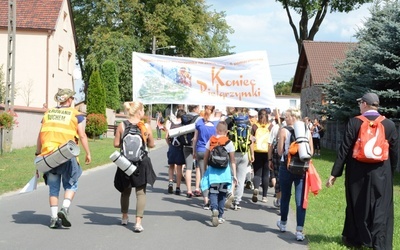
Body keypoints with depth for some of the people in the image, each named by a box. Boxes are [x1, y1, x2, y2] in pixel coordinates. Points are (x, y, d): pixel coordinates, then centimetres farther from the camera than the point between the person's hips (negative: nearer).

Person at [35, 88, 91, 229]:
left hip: (48, 155, 4)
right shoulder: (76, 114, 2)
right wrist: (88, 154, 4)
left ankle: (54, 217, 9)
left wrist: (38, 154, 18)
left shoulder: (48, 113, 14)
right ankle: (65, 208, -10)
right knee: (71, 185, 11)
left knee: (53, 188, 12)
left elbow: (41, 135, 13)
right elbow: (82, 135, -3)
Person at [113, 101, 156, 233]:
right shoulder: (146, 126, -8)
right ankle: (138, 222, -7)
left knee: (125, 191, 20)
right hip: (142, 163, -2)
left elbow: (116, 144, -4)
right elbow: (151, 144, 1)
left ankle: (124, 218, 36)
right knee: (141, 192, 3)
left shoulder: (122, 126, -5)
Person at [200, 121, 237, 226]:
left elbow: (205, 158, 4)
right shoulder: (229, 143, -1)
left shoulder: (210, 141, 2)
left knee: (213, 192, 1)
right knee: (222, 193, 12)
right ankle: (220, 216, 15)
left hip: (212, 170, 0)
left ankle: (214, 209, -28)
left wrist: (205, 170, 15)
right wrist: (234, 175, 4)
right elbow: (232, 161, -1)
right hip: (224, 171, 0)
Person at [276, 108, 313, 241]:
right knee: (300, 199, 0)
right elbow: (311, 152, 6)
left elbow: (280, 152, -5)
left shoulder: (284, 131, -8)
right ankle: (299, 231, -5)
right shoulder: (307, 131, 0)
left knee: (285, 196, 16)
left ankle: (283, 223, 34)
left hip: (286, 167, -1)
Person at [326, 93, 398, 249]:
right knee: (381, 209, 5)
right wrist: (391, 172, 15)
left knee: (356, 207, 14)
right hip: (381, 175, 1)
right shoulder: (389, 125, -2)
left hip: (357, 173, 0)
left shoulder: (354, 123, -8)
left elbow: (344, 149, -9)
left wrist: (335, 173, -5)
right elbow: (394, 153, 2)